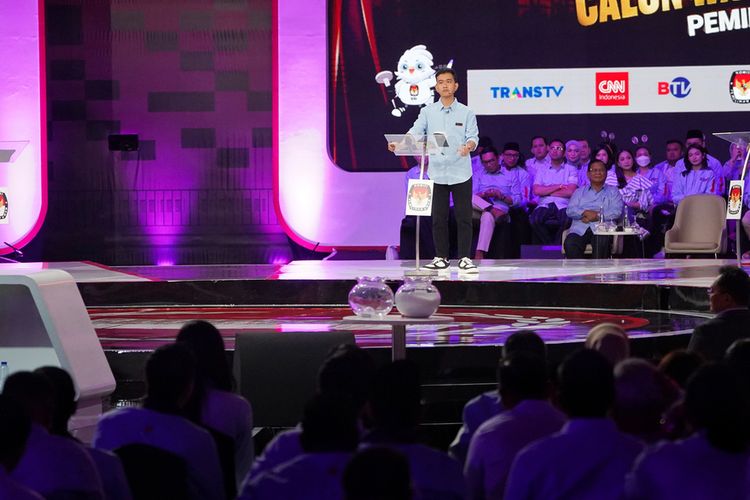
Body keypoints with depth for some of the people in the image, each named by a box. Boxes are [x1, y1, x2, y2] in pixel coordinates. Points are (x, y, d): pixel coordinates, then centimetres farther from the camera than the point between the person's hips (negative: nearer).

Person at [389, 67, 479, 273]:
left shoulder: (466, 113, 3)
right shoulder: (428, 112, 6)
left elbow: (473, 136, -5)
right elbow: (416, 131, -5)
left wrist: (468, 146, -28)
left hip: (461, 173, -2)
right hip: (437, 173, 2)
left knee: (463, 217, -1)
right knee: (438, 218, 6)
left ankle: (464, 258, 6)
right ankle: (441, 258, 14)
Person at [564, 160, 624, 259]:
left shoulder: (613, 191, 20)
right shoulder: (579, 192, 26)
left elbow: (617, 212, 3)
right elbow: (570, 211, 11)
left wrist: (597, 216, -7)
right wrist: (585, 213, -8)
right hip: (580, 229, 2)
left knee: (602, 243, -37)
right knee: (569, 243, -32)